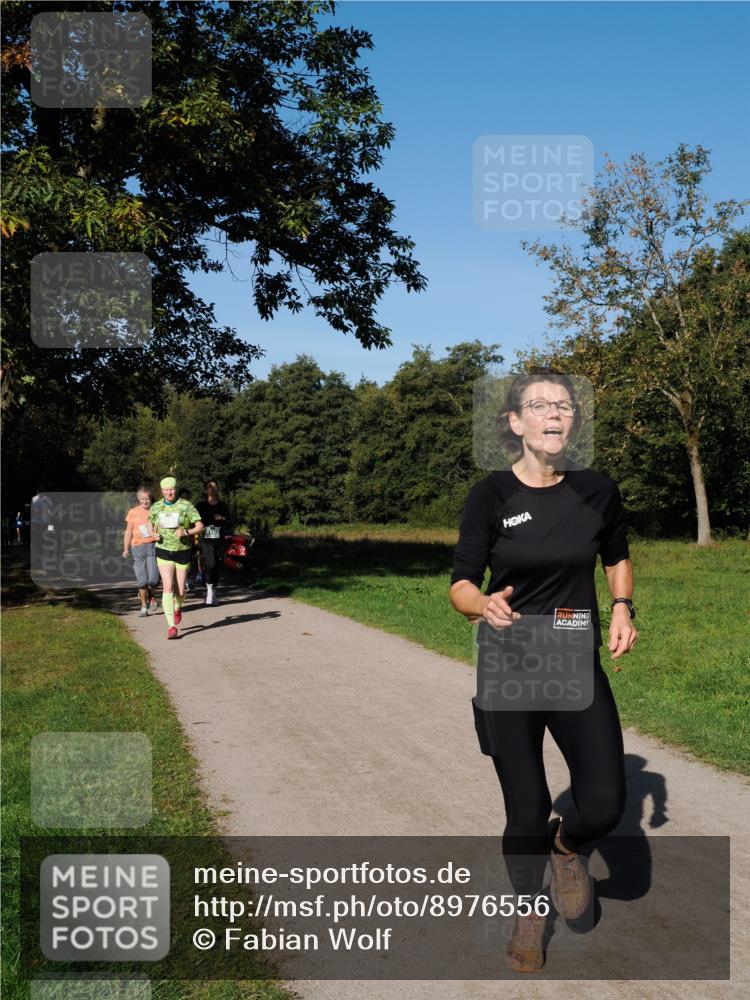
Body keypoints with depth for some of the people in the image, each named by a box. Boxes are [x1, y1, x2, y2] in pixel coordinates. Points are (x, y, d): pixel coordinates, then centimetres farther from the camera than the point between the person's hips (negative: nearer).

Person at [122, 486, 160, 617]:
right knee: (142, 580, 0)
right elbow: (128, 532, 9)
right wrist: (126, 549, 0)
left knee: (153, 579, -11)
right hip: (138, 547, 1)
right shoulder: (133, 512, 7)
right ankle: (144, 606, 16)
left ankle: (152, 596, 22)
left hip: (153, 546, -1)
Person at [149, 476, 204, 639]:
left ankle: (177, 609, 44)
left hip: (183, 551, -1)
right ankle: (171, 627, -15)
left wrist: (186, 532, -25)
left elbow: (200, 526, -8)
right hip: (164, 551, 1)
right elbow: (151, 526, 18)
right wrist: (154, 535, -5)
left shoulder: (186, 506, -5)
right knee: (167, 587, -14)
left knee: (180, 590, 8)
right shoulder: (156, 508, 4)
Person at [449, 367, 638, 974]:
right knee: (526, 813, 6)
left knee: (605, 805, -9)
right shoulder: (491, 496, -10)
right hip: (507, 671, -2)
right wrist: (486, 605, -28)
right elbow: (461, 587, -7)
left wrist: (623, 607, -2)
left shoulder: (597, 491, -3)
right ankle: (529, 910, 35)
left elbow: (618, 557, 16)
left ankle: (567, 844, 28)